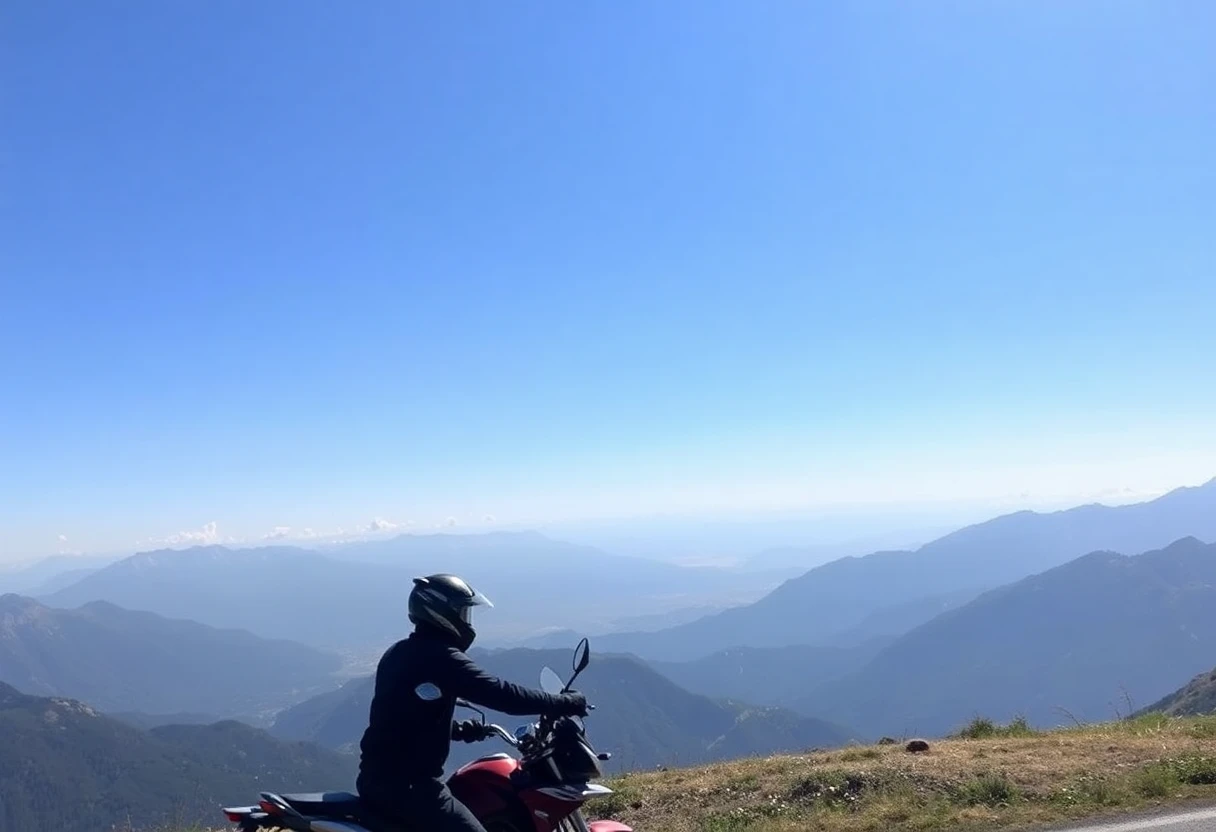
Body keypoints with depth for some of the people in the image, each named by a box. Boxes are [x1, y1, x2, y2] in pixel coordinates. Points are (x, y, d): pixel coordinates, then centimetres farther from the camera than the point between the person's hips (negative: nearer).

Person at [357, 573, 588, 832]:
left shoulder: (397, 654, 11)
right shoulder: (440, 658, -17)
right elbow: (501, 694, -21)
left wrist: (457, 729, 23)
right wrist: (564, 703, -14)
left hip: (377, 776, 10)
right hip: (408, 784, -10)